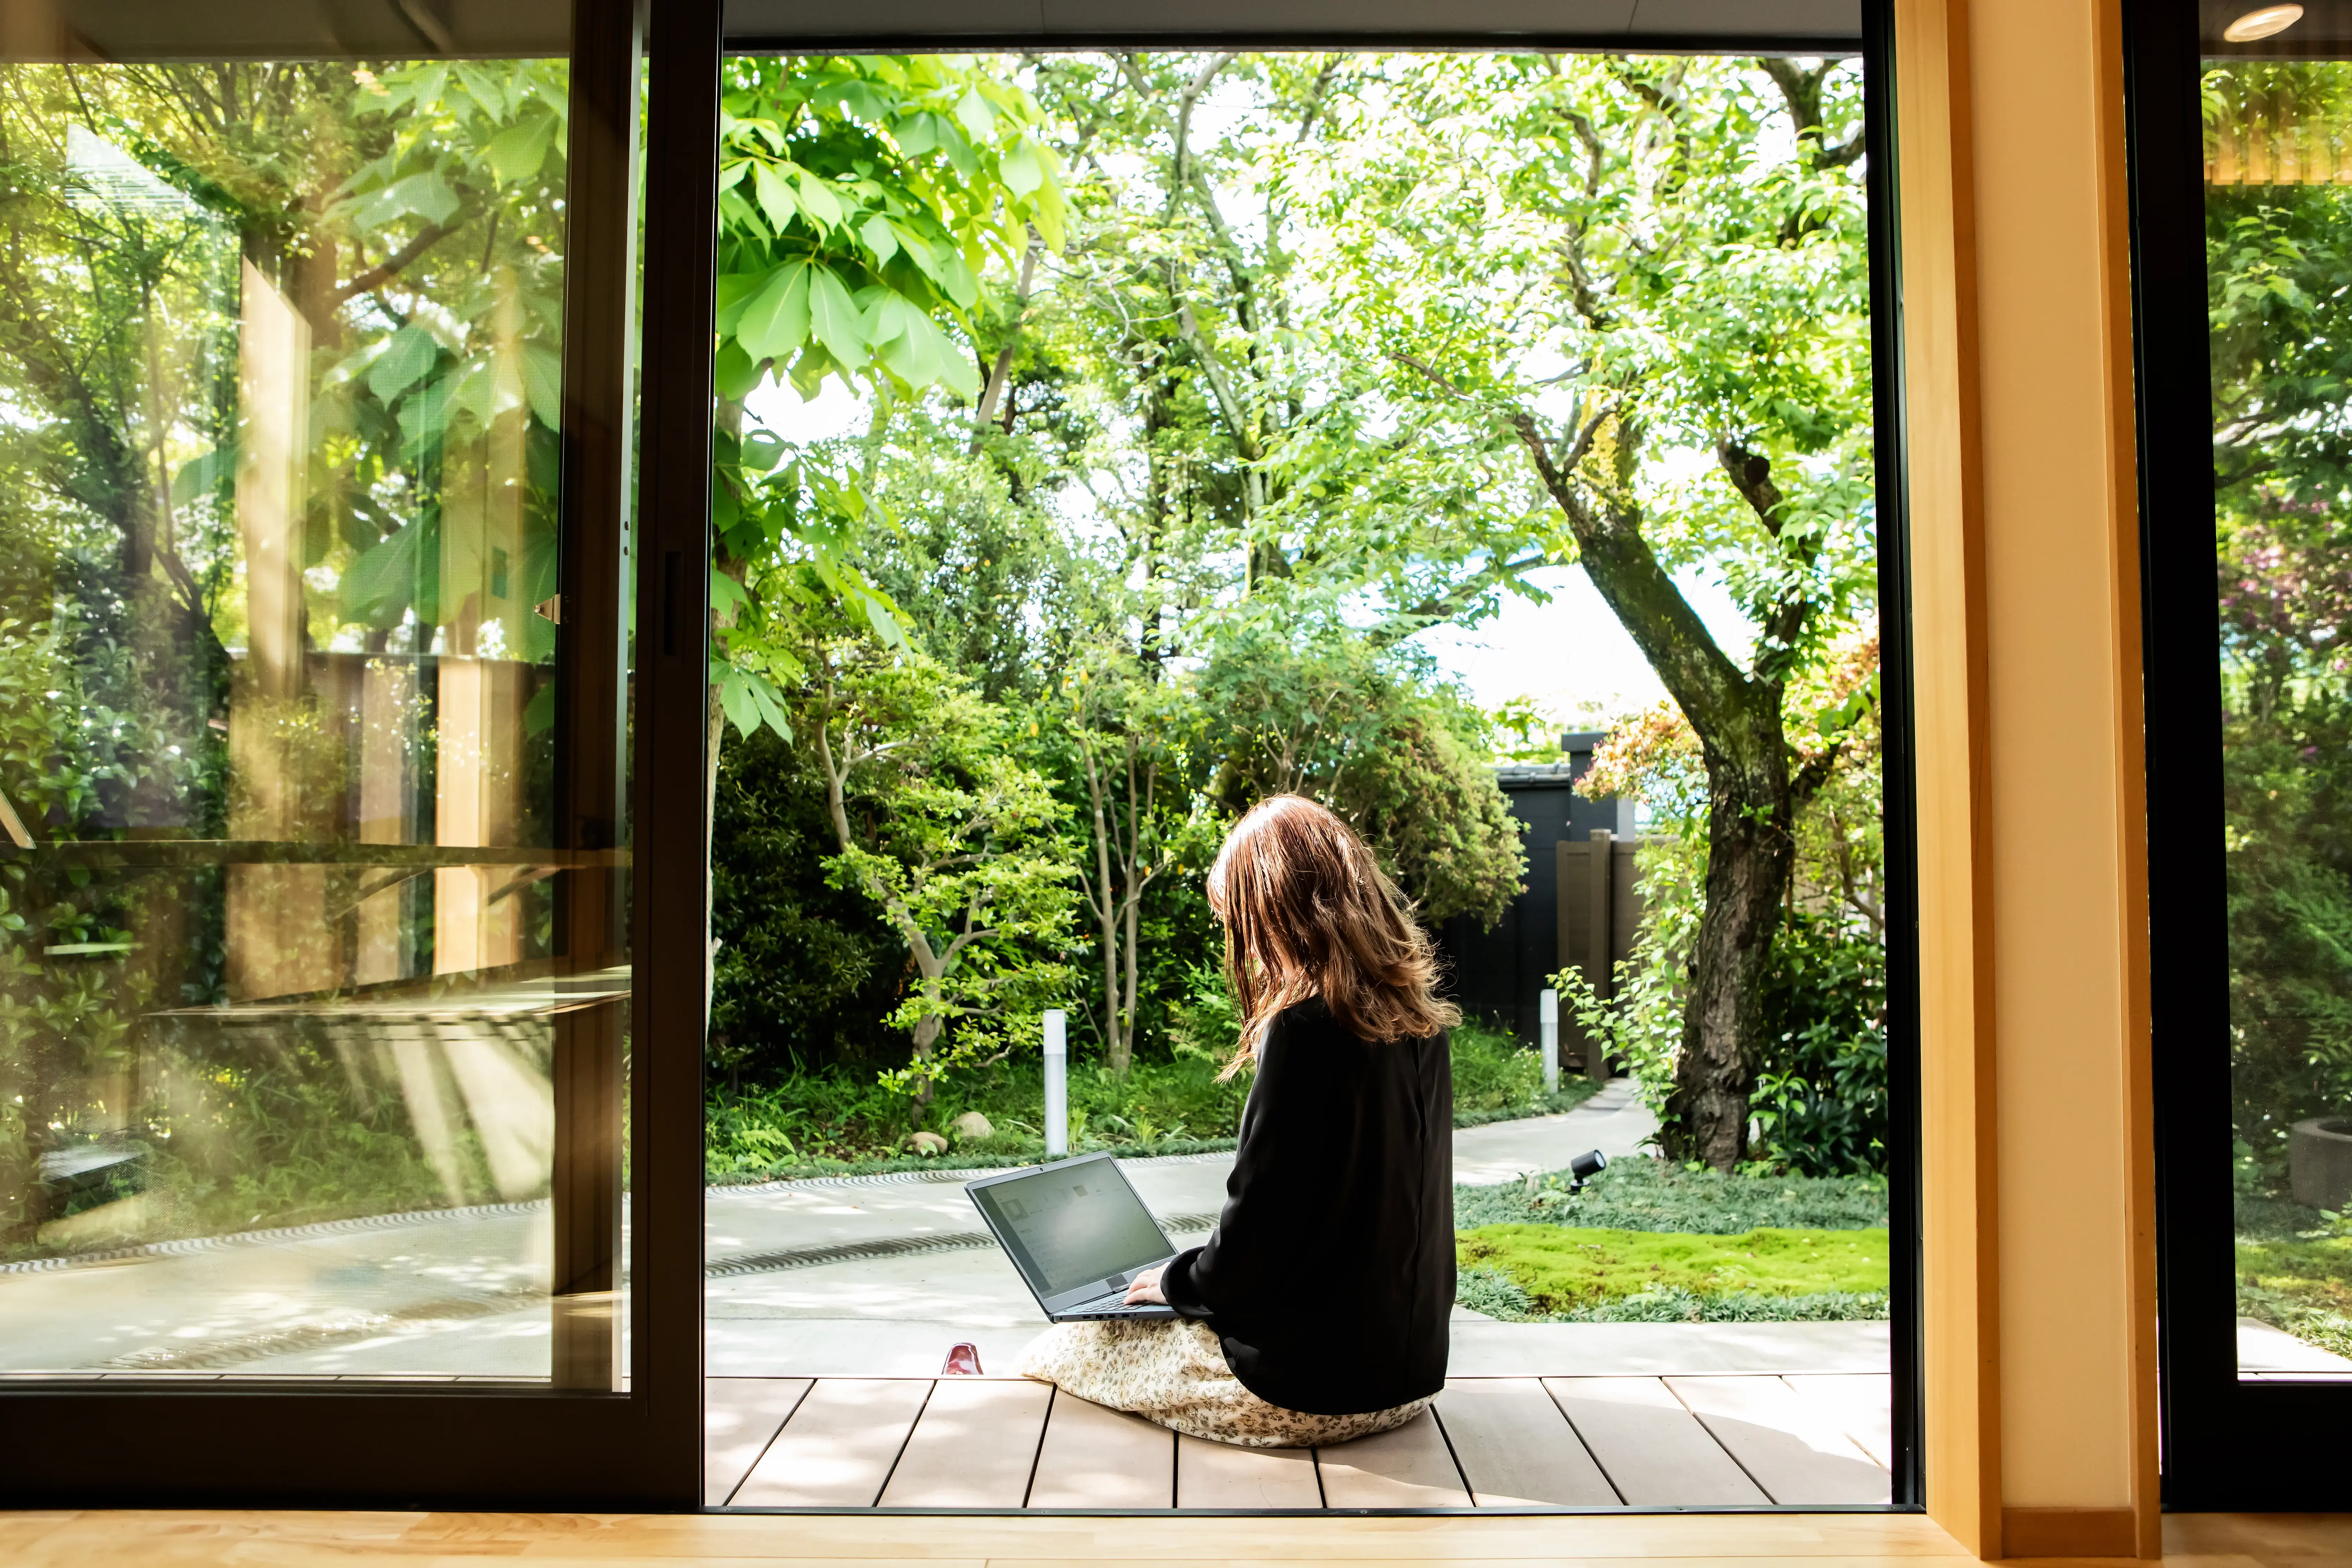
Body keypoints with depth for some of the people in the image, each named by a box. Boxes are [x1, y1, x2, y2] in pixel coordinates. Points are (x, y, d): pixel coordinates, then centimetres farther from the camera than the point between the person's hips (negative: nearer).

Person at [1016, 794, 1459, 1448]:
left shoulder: (1308, 1027, -22)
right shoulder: (1418, 1019, 2)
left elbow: (1253, 1238, -20)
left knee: (1052, 1354, 8)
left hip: (1312, 1389, -8)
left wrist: (1174, 1280, 1)